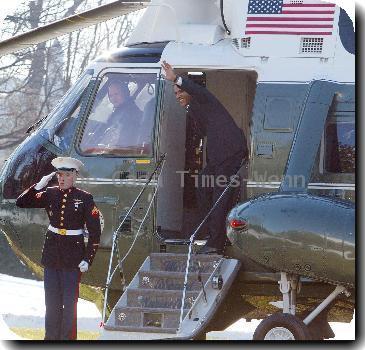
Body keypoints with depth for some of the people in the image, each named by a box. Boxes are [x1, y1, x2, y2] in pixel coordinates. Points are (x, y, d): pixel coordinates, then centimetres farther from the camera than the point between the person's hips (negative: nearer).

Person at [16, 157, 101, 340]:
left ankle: (68, 338, 7)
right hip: (52, 253, 4)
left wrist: (88, 259, -10)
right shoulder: (50, 194, 3)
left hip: (73, 254, -3)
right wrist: (38, 186, -13)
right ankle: (51, 337, 18)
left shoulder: (84, 198, -6)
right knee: (52, 300, 9)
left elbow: (95, 232, -5)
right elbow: (21, 202, 0)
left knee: (69, 301, -1)